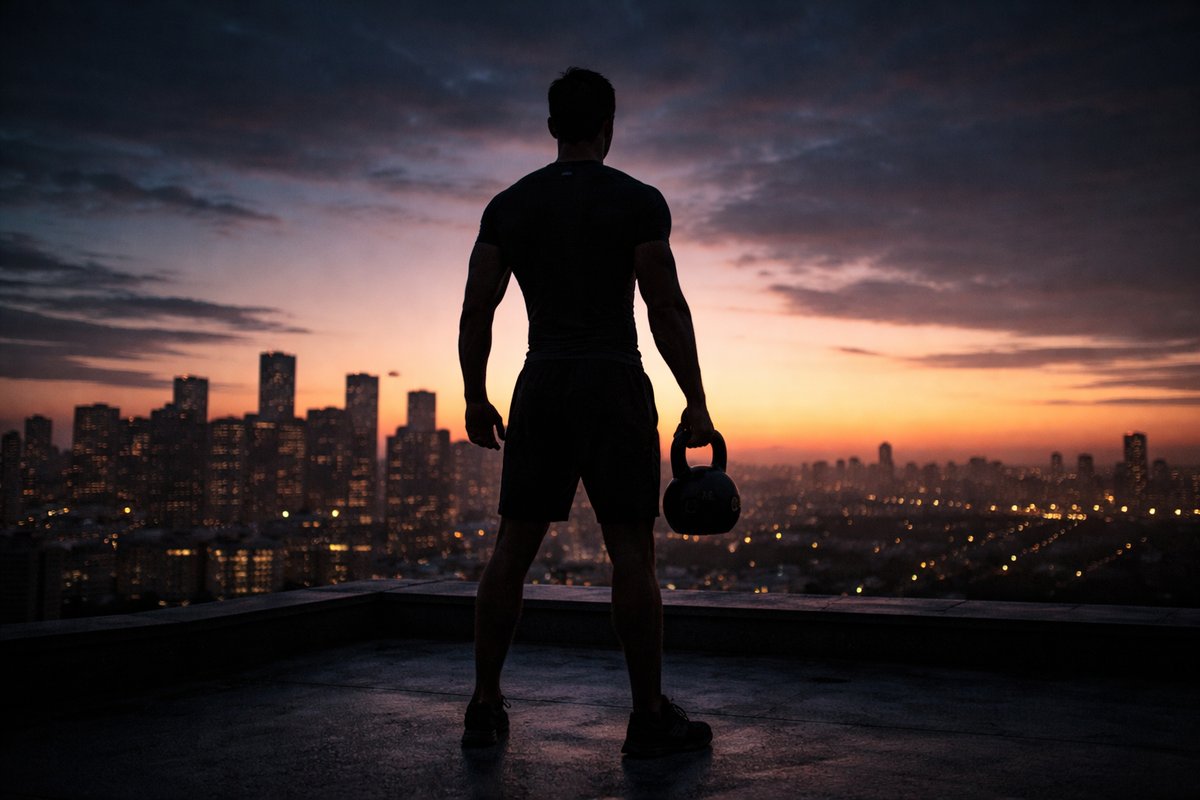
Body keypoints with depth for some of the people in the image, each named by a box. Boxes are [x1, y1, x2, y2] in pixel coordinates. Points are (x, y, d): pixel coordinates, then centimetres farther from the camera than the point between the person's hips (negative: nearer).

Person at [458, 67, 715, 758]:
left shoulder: (508, 205, 10)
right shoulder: (638, 201, -2)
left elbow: (476, 311, 6)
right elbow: (668, 311, -8)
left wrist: (476, 399, 14)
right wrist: (696, 404, -3)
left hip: (540, 388, 5)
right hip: (614, 387, -4)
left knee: (513, 547, 8)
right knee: (632, 551, 0)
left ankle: (486, 707, 14)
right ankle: (651, 718, 8)